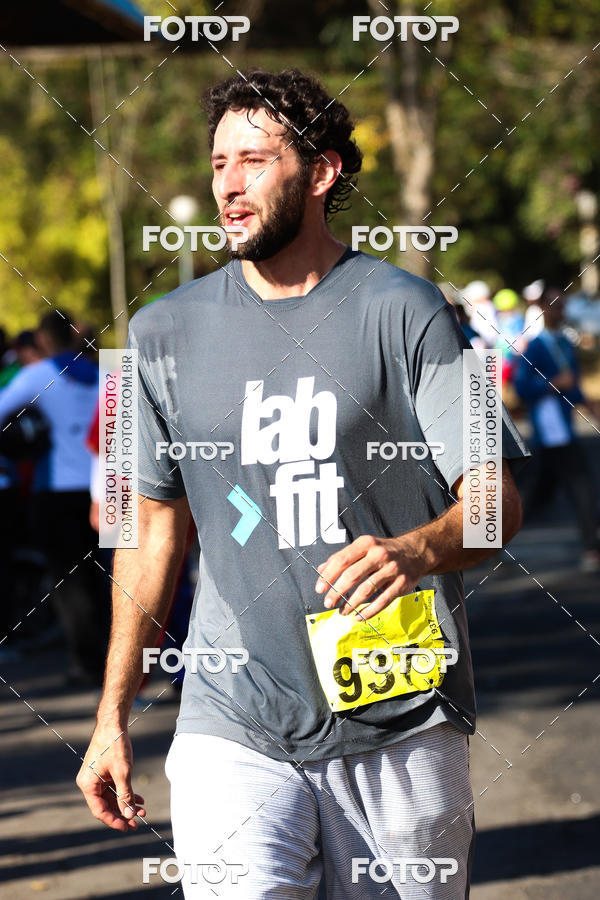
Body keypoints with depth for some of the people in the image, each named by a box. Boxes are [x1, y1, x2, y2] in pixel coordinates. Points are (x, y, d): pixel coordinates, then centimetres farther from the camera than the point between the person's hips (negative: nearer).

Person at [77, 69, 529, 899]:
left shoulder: (400, 311, 0)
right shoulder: (167, 332, 10)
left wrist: (416, 551, -27)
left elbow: (495, 498, -5)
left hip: (400, 732, -1)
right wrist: (113, 714, 16)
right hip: (232, 730, 1)